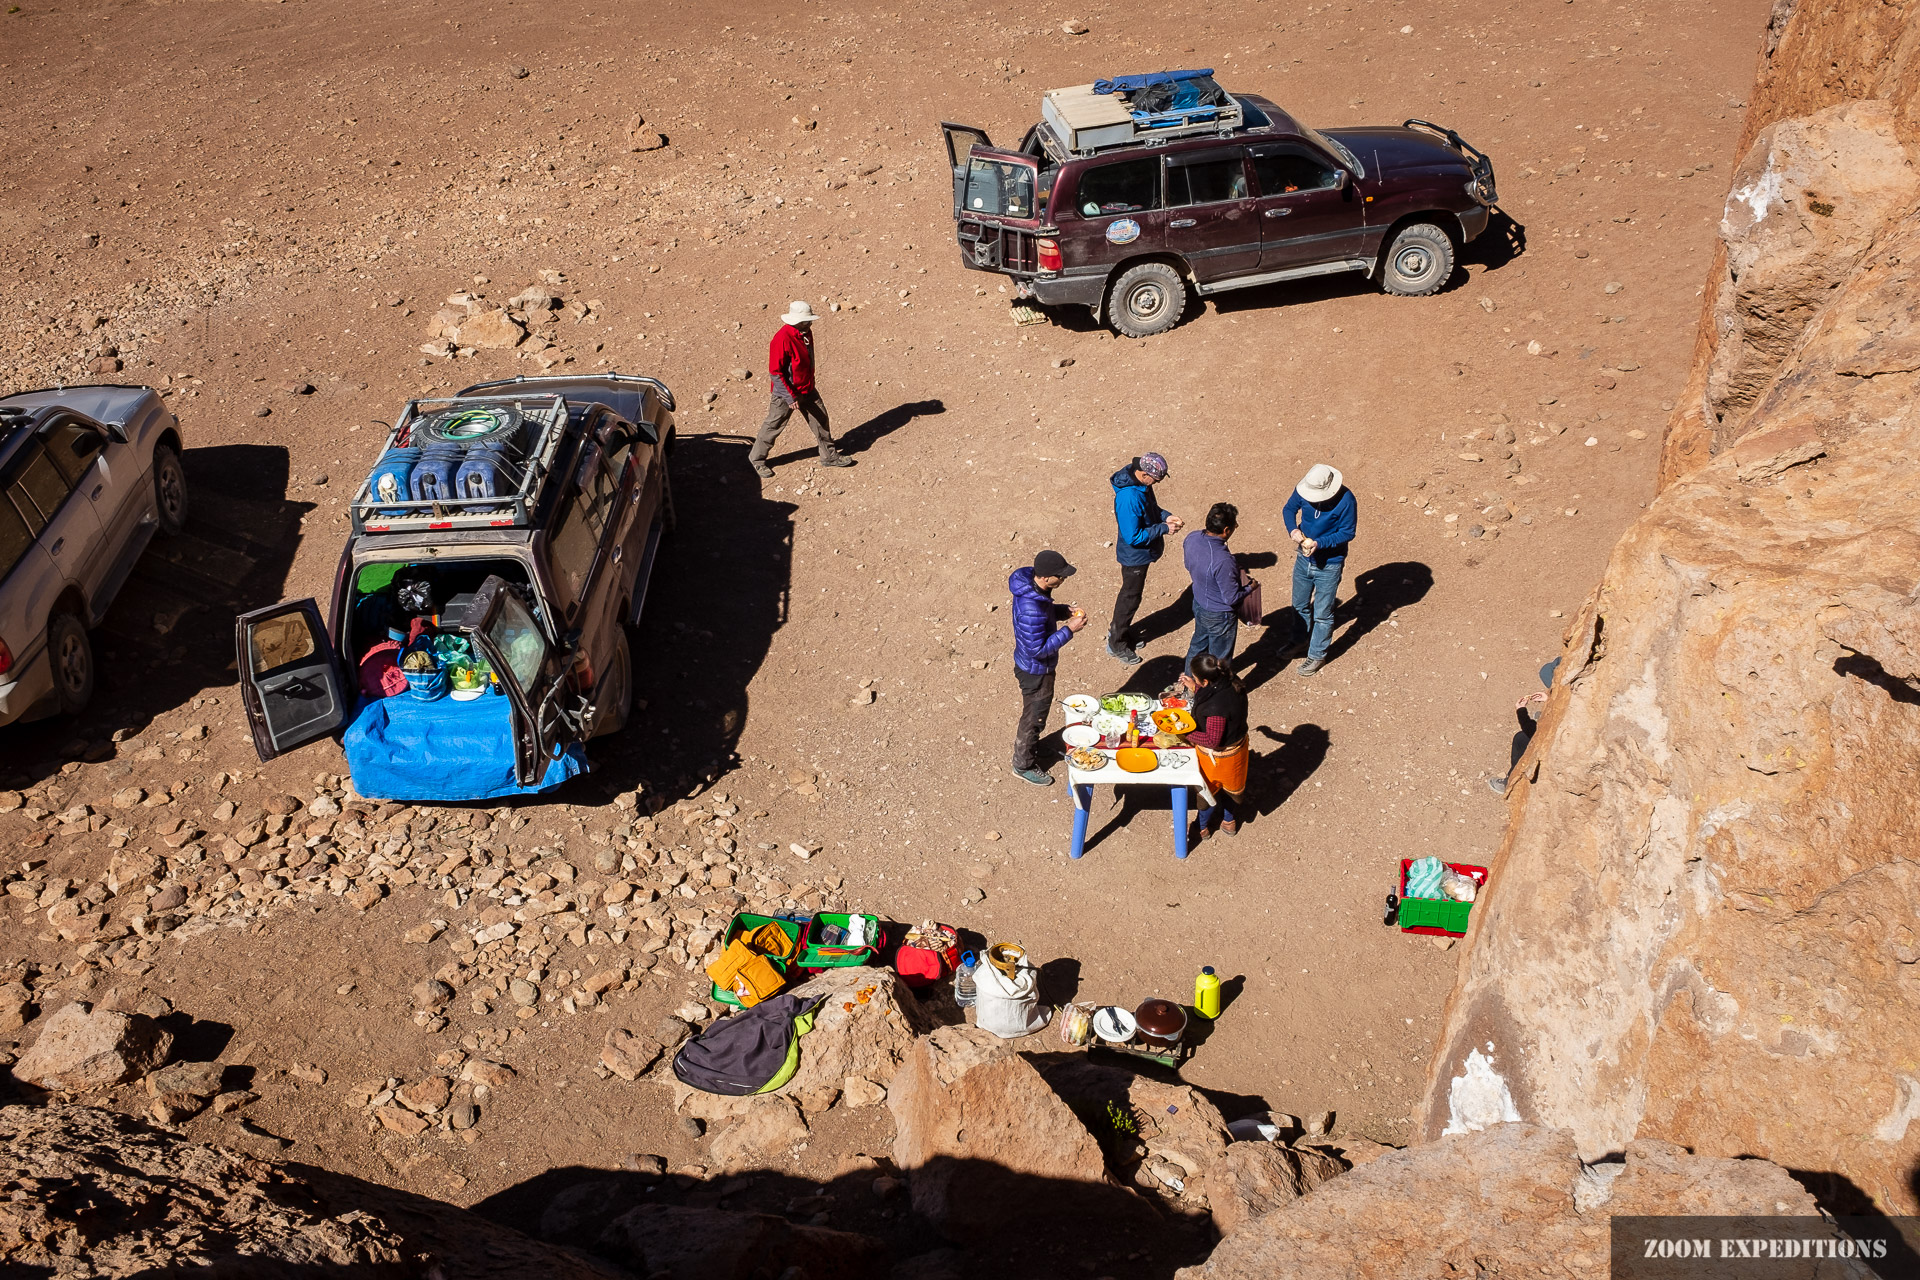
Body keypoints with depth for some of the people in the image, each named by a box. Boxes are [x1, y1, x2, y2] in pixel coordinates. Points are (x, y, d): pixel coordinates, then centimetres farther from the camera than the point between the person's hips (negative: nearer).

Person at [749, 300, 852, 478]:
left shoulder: (806, 332, -2)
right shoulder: (782, 339, -28)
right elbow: (775, 373, -25)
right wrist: (790, 397, -24)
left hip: (807, 389, 8)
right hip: (786, 392, -8)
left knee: (820, 418, 15)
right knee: (774, 425, 6)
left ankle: (829, 456, 31)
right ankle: (756, 459, 24)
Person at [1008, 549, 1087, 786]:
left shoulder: (1031, 584, -11)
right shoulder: (1032, 610, -40)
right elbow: (1037, 650, -32)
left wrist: (1064, 611, -8)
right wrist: (1069, 630, -30)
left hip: (1028, 665, 9)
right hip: (1036, 671, -8)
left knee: (1032, 712, 30)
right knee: (1034, 718, 14)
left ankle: (1027, 745, 54)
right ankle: (1023, 765, 36)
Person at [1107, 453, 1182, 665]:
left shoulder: (1141, 482, -8)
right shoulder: (1129, 498, -37)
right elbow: (1133, 537, -32)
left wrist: (1165, 516, -6)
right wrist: (1163, 528, -25)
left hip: (1142, 553, 9)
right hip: (1135, 555, -9)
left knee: (1131, 594, 26)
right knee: (1130, 597, 10)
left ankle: (1118, 629, 47)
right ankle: (1117, 644, 29)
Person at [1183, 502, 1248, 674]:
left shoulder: (1192, 538, -16)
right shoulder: (1223, 562, -39)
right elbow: (1231, 598, -26)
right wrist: (1250, 587, -8)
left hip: (1199, 604, 8)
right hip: (1219, 616, -8)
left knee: (1198, 645, 31)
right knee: (1219, 659, 17)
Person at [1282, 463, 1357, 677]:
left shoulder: (1346, 501, -27)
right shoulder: (1303, 490, -15)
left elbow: (1347, 532, -18)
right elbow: (1289, 509, 1)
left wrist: (1319, 543, -30)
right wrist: (1293, 529, -19)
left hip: (1329, 565, -5)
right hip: (1304, 559, 5)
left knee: (1322, 614, 9)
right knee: (1300, 605, 24)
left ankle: (1317, 655, 27)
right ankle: (1300, 641, 48)